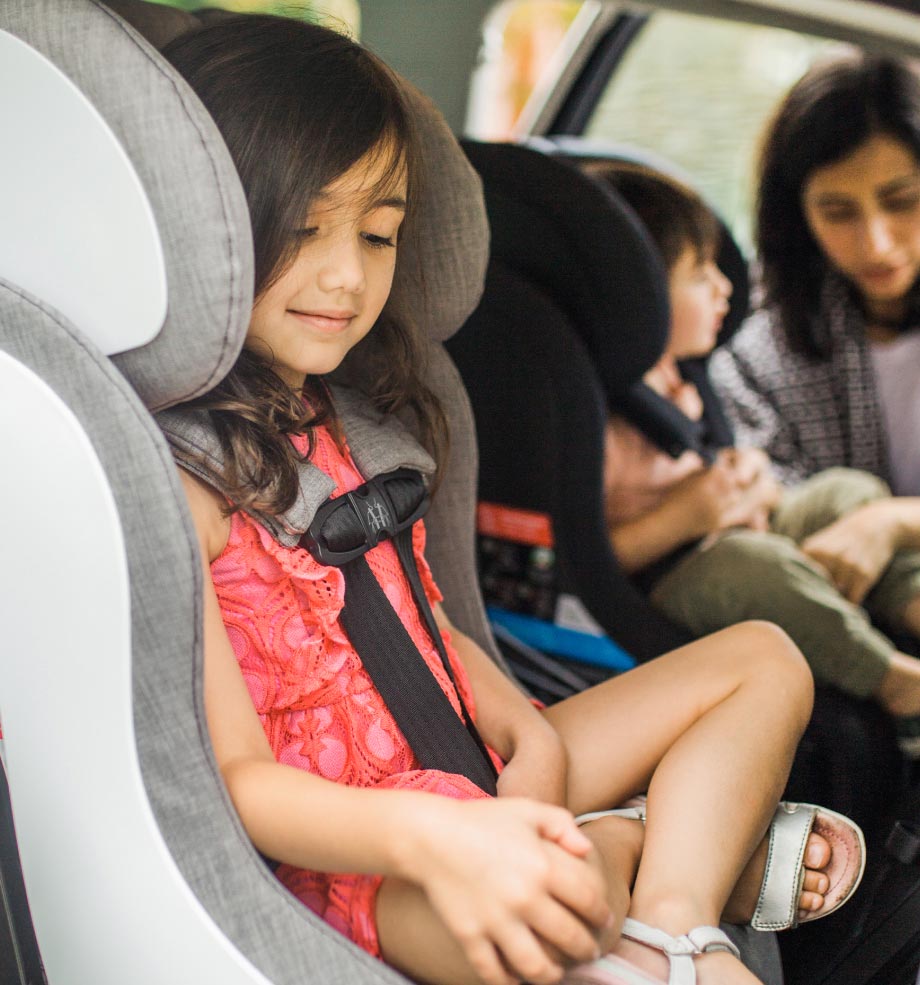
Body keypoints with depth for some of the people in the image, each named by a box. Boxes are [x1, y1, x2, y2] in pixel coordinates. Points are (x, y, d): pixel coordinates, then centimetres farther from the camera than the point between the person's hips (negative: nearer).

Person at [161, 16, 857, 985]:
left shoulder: (338, 427, 12)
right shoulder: (172, 478, -17)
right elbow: (232, 778, -20)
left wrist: (525, 728, -2)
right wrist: (435, 839, -35)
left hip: (475, 779, 10)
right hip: (344, 854, -10)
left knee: (761, 660, 6)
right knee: (584, 875, -40)